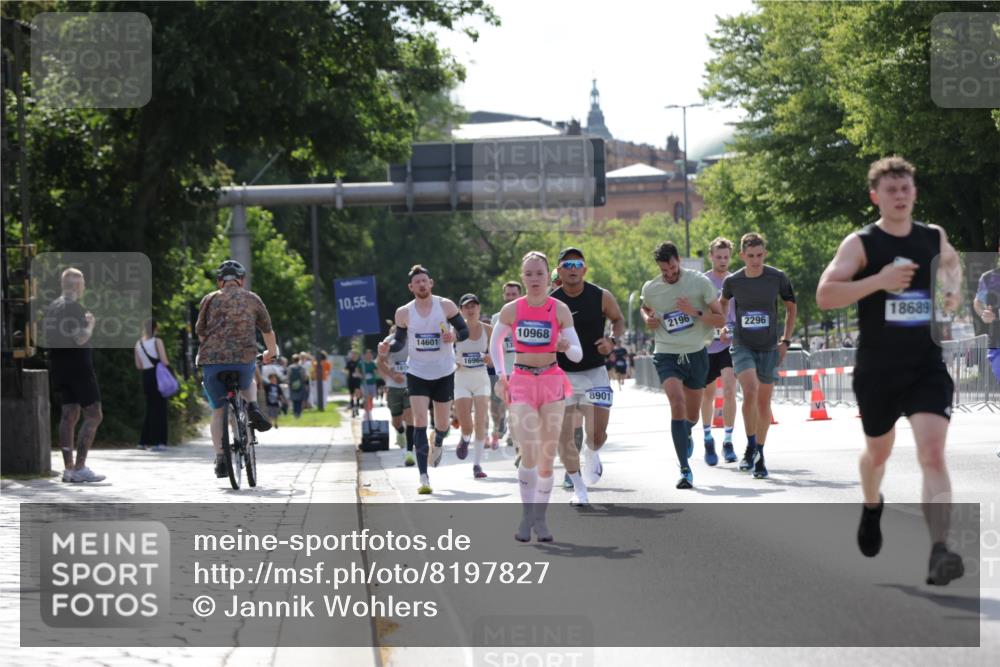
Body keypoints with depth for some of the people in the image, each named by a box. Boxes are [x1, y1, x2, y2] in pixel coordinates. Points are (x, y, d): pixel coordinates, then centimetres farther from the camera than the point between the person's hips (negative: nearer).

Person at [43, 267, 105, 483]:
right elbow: (81, 338, -24)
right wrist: (91, 325, -5)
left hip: (59, 368, 8)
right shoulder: (75, 308, -14)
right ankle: (80, 468, -11)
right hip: (79, 367, -8)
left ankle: (68, 468, 5)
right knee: (93, 415, -4)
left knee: (69, 415, 9)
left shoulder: (51, 308, 12)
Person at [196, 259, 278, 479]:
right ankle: (252, 407, 6)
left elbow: (200, 333, 18)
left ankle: (220, 459, 6)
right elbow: (268, 330, 25)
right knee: (248, 383, 35)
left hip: (212, 361, 0)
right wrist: (271, 352, 44)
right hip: (244, 360, 0)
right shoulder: (252, 299, 14)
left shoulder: (209, 300, 12)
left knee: (218, 411, 14)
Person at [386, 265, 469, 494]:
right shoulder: (404, 313, -2)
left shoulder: (446, 306, -6)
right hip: (417, 373, 0)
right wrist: (387, 348, -14)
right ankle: (423, 477, -14)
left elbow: (465, 330, 0)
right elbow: (400, 342, 8)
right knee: (419, 421, -13)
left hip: (444, 373, 0)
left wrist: (454, 336, -22)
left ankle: (438, 443, 49)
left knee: (442, 423, 9)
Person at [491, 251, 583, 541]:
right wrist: (500, 374, 5)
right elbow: (495, 341, 15)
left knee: (547, 457, 4)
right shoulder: (511, 310, -2)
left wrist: (566, 347, -27)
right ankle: (526, 516, -3)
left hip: (552, 382, 1)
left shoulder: (560, 310, -4)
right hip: (521, 384, -1)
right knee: (529, 455, -15)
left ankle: (540, 519, 15)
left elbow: (578, 354, -5)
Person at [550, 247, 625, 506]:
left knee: (597, 432, -5)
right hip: (562, 375, 0)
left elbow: (619, 319, 11)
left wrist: (613, 340, -8)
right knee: (564, 435, -3)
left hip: (595, 373, 0)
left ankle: (591, 454, 33)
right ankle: (578, 487, 17)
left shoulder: (601, 297, -6)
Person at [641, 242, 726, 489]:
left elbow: (721, 320, -4)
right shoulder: (650, 288, 0)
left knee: (692, 415, 13)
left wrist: (694, 312, -20)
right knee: (677, 403, -24)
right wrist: (647, 319, 1)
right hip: (666, 355, -1)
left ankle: (686, 433, 54)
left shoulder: (700, 282, -7)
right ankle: (685, 470, -23)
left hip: (696, 354, 1)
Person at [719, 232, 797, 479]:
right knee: (750, 390, -24)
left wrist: (786, 340, 4)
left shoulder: (778, 278, -7)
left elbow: (791, 307, 8)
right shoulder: (732, 281, -6)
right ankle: (750, 446, -7)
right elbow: (723, 302, 18)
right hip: (742, 346, -1)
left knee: (764, 402, 5)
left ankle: (759, 457, 20)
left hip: (769, 348, 1)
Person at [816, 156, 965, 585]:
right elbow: (824, 296, -18)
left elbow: (952, 263, 30)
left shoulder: (935, 238, 5)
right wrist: (878, 280, -27)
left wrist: (952, 290, 7)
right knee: (878, 450, 19)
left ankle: (939, 554, -25)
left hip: (928, 367, 1)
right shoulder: (860, 244, -7)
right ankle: (872, 507, 53)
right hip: (877, 369, -1)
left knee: (933, 453, -17)